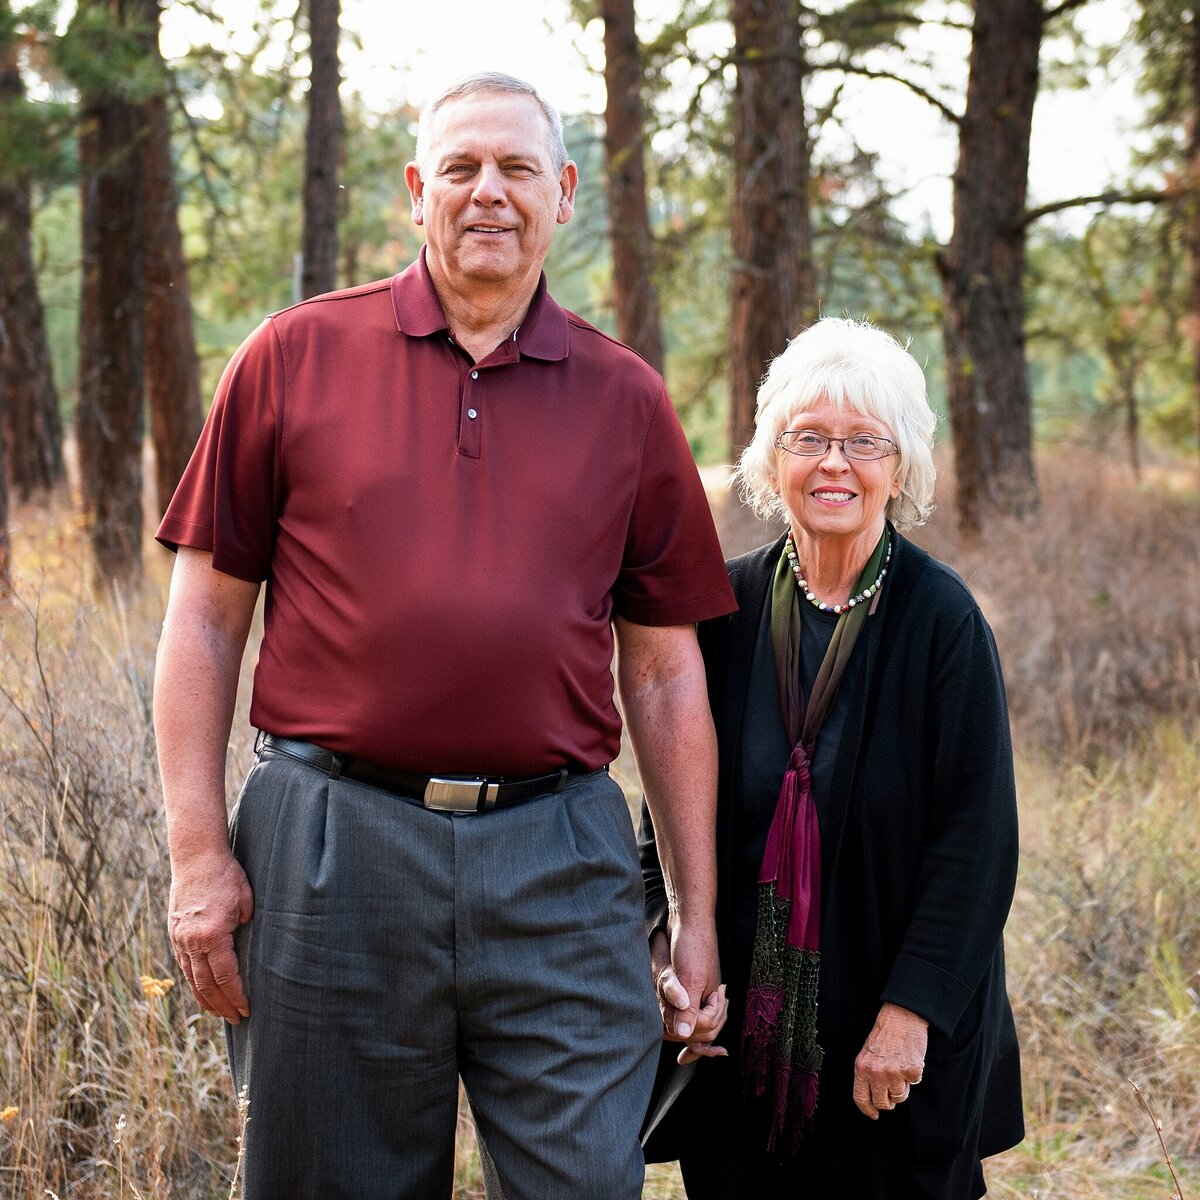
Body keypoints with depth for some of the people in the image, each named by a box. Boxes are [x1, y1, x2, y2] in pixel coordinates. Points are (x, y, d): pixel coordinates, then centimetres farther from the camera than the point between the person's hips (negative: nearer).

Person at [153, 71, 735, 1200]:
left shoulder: (626, 399, 8)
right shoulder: (295, 357, 4)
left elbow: (666, 673, 11)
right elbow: (205, 619, 4)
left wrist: (697, 909, 9)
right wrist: (198, 853, -3)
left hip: (558, 862, 1)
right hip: (332, 850, 0)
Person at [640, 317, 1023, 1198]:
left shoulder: (941, 618, -10)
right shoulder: (730, 604, 0)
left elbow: (977, 830, -11)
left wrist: (912, 1009, -15)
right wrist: (654, 935, -9)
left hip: (895, 1013, -3)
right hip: (744, 1008, 3)